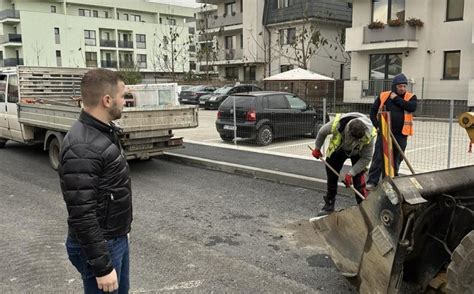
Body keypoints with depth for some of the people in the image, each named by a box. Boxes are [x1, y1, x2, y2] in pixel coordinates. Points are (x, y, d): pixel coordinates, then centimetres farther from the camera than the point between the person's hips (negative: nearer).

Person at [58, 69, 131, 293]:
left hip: (118, 238, 9)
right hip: (100, 245, -9)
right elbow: (81, 216, -27)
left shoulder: (105, 132, 5)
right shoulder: (82, 149, -27)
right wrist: (102, 267, -23)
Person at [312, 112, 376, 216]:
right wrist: (317, 149, -1)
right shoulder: (337, 123, -38)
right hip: (338, 149, 2)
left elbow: (366, 158, -24)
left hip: (357, 153, -2)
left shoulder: (369, 135, -38)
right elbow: (322, 132, -14)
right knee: (331, 176, 6)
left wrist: (351, 173, -27)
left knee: (358, 178, -16)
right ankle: (329, 205, 22)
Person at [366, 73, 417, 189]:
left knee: (396, 159, 10)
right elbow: (373, 111, 9)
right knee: (379, 157, -4)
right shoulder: (383, 96, 3)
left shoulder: (411, 97, 4)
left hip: (401, 134, 1)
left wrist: (397, 99, -13)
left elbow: (412, 107, -17)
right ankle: (372, 181, 0)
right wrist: (377, 125, -1)